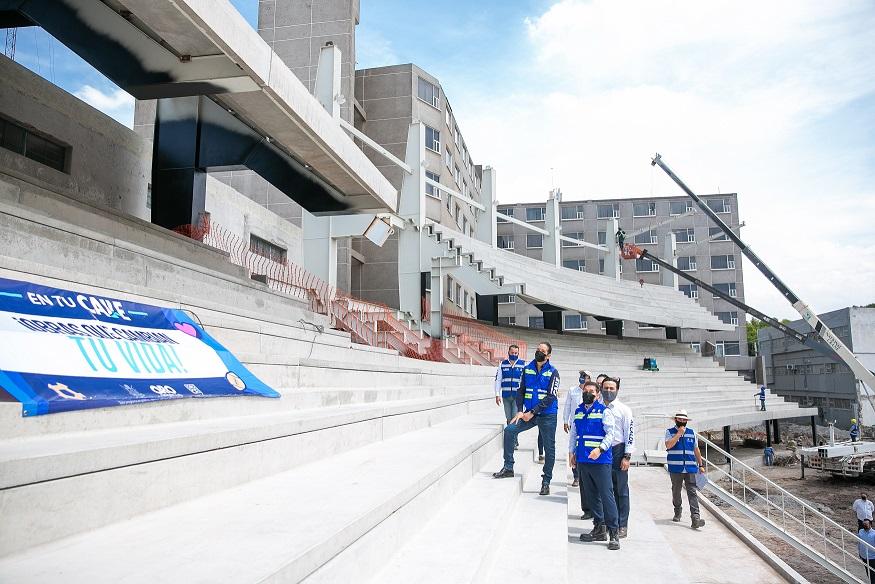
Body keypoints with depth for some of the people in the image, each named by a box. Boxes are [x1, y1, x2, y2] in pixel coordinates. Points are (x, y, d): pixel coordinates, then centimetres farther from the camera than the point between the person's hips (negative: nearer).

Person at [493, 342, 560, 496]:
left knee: (549, 448, 2)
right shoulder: (527, 369, 6)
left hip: (547, 415, -3)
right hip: (529, 414, 3)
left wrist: (532, 412, -17)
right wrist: (520, 411, -7)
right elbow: (520, 391, 7)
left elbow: (550, 397, -13)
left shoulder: (553, 372, -6)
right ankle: (508, 468, -3)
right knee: (509, 430, -13)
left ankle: (546, 481, 16)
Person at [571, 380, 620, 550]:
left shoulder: (604, 411, -3)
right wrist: (572, 452, 18)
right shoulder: (578, 411, 14)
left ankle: (614, 533, -1)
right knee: (592, 496, 12)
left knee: (606, 495, -7)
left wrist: (600, 449, -23)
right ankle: (599, 529, 22)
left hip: (601, 460, -6)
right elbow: (573, 433, 22)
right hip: (582, 460, 6)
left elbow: (610, 434, -10)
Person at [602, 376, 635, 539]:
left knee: (621, 490, 1)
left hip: (618, 451, -3)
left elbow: (630, 433, -4)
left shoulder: (624, 409, -1)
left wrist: (627, 456, -10)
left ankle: (622, 525, 8)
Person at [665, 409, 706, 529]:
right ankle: (677, 512, 29)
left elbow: (696, 450, 19)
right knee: (676, 492, 10)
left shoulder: (692, 432, 13)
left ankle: (695, 518, -13)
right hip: (675, 469, -1)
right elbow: (668, 445, -14)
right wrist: (679, 433, -12)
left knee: (692, 492, -7)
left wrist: (701, 465, 17)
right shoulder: (670, 432, 3)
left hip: (690, 468, 1)